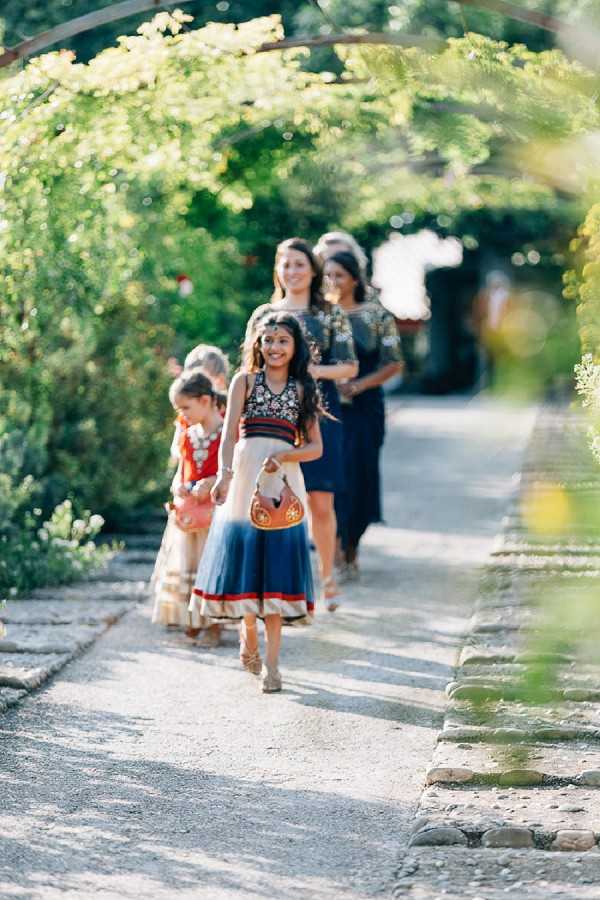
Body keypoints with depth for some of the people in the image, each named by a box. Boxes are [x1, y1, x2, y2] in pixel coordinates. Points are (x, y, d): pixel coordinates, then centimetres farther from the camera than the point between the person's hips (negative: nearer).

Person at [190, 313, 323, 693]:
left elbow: (315, 447, 8)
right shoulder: (245, 381, 7)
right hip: (245, 476, 0)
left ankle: (272, 661, -2)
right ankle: (248, 630, 29)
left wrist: (282, 456, -12)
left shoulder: (303, 390, 10)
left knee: (276, 566, -4)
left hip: (284, 483, 0)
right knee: (242, 555, 1)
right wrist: (224, 474, -21)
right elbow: (230, 435, -4)